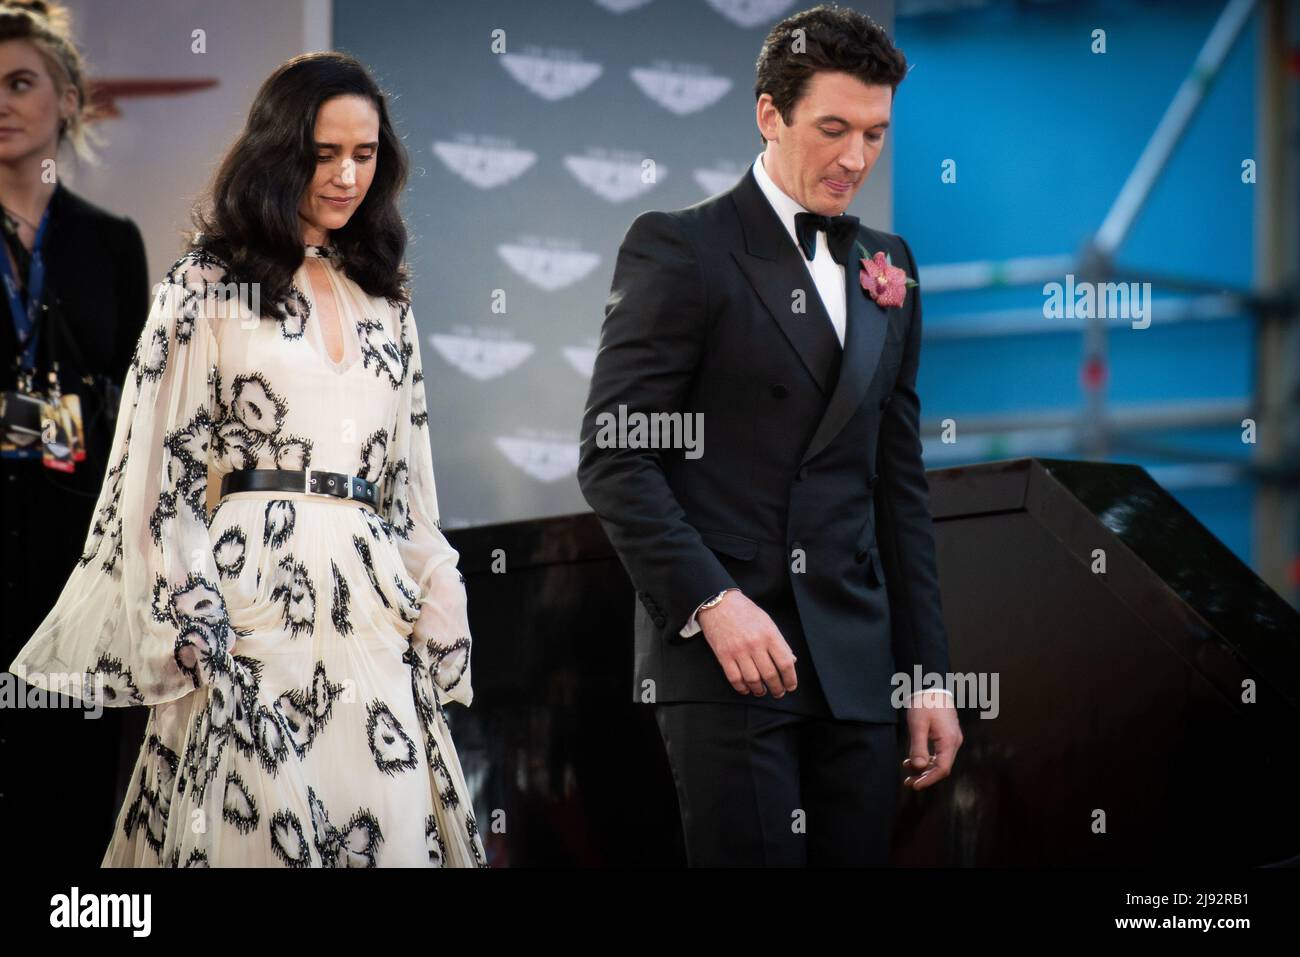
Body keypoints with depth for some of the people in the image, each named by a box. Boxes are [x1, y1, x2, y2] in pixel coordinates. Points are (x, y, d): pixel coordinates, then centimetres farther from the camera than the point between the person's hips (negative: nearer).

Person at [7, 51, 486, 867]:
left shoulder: (387, 302, 18)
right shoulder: (210, 287, 3)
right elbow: (159, 467, -1)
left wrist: (438, 618, 10)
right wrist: (188, 630, -9)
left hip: (375, 604, 5)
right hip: (253, 597, -5)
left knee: (393, 830, -3)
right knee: (260, 824, -9)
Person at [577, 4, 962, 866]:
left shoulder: (887, 268, 16)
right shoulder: (680, 248, -1)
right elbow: (612, 458, -7)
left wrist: (928, 672, 14)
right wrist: (712, 602, -18)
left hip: (855, 665, 6)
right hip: (723, 659, -5)